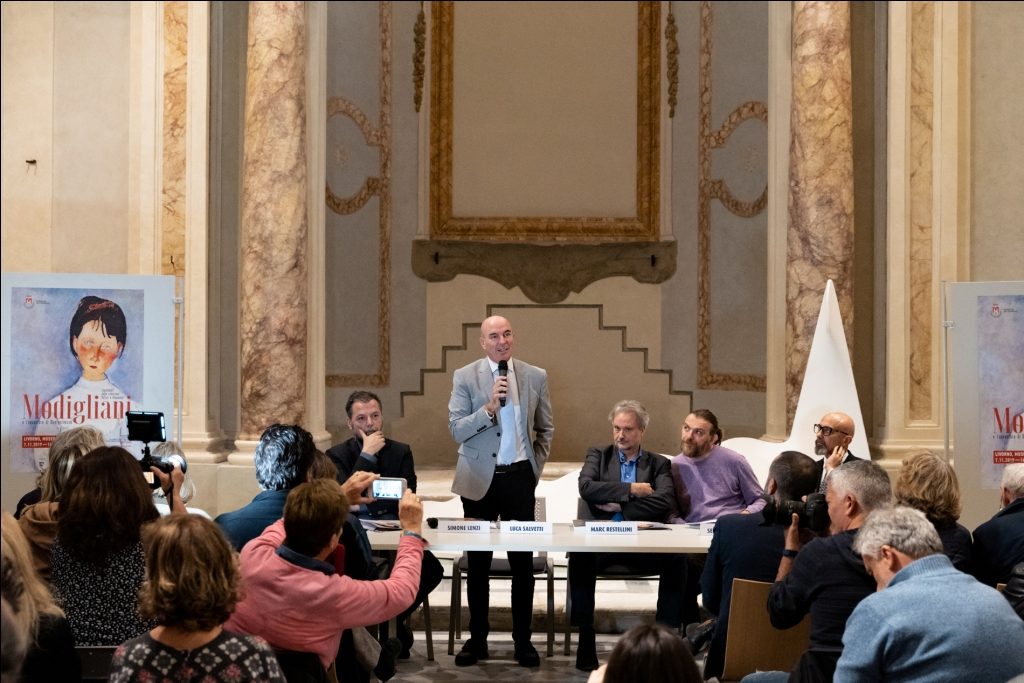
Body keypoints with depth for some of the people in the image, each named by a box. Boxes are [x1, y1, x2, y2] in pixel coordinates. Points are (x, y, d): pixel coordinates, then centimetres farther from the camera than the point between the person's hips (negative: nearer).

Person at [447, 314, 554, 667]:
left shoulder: (536, 377, 3)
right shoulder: (465, 377, -3)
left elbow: (545, 429, 13)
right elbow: (456, 429, -8)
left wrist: (536, 467, 7)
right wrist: (489, 408, -20)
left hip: (519, 478, 1)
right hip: (480, 479, -1)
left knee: (523, 560, 4)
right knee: (478, 561, 7)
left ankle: (523, 640, 12)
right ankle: (477, 638, 16)